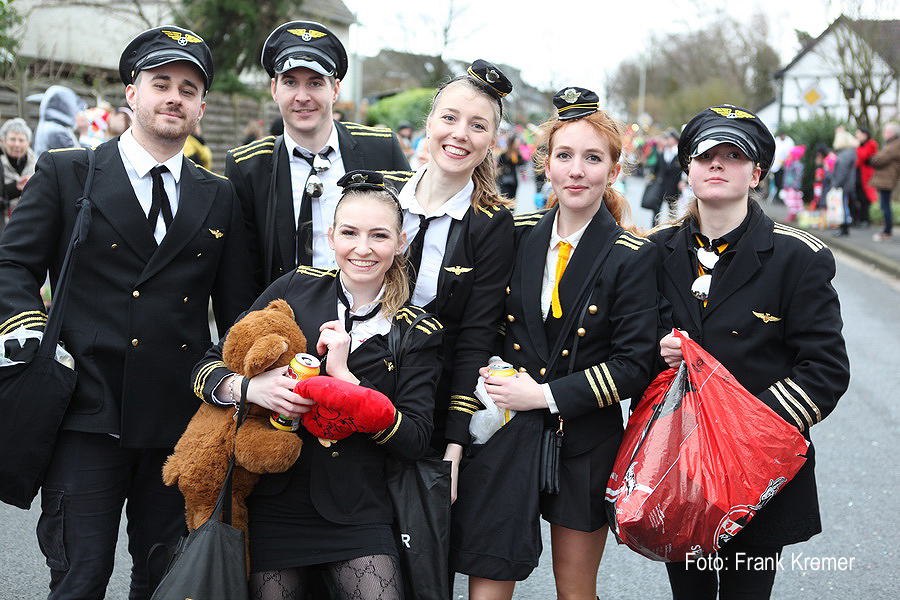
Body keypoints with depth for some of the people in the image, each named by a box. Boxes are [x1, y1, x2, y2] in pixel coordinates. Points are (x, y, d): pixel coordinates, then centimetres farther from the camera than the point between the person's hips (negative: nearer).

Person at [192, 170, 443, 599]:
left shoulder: (418, 334, 1)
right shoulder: (296, 289, 2)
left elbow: (415, 441, -8)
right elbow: (207, 368, 3)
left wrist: (343, 375, -16)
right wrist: (249, 387, -20)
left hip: (355, 512, -1)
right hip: (273, 507, 1)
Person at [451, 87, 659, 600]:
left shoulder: (633, 256, -7)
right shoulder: (519, 235, 3)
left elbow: (635, 364, -11)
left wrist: (547, 395, -14)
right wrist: (493, 373, -4)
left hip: (586, 441, -2)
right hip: (508, 436, 2)